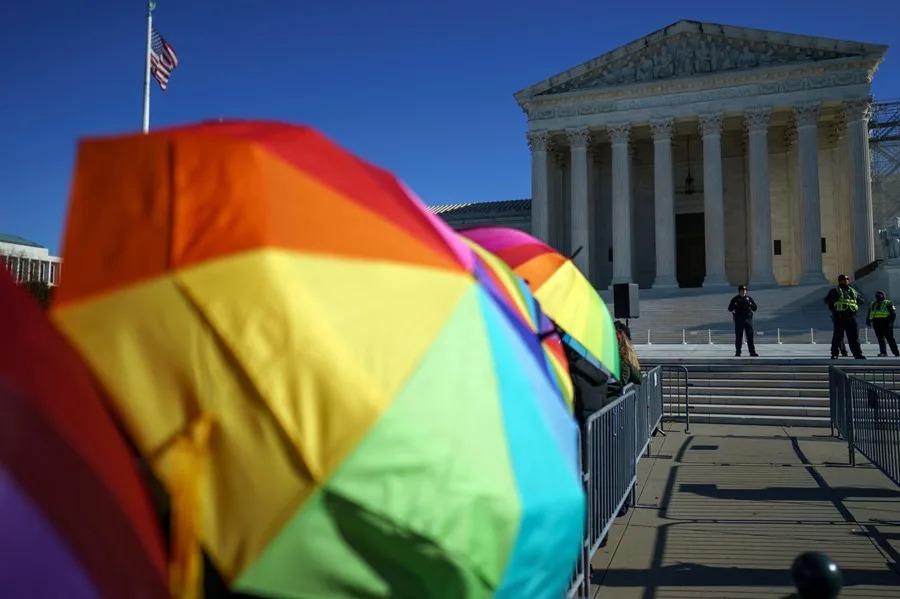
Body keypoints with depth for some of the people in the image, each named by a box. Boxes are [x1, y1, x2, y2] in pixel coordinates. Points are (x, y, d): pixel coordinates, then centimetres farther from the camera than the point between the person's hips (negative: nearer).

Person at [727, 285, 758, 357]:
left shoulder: (749, 298, 8)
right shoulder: (735, 299, 3)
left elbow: (755, 308, 6)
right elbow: (730, 309, 2)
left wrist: (749, 304, -12)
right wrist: (735, 304, -15)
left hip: (748, 318, 1)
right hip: (738, 319, -1)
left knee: (750, 336, -1)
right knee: (738, 337, 0)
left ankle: (752, 352, 2)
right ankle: (738, 352, 6)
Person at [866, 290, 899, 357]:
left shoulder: (888, 303, 2)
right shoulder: (872, 304, 19)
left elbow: (893, 313, -6)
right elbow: (869, 314, 22)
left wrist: (891, 321, -16)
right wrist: (868, 321, 9)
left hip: (886, 323, -5)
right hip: (876, 323, 5)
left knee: (890, 338, -4)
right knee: (880, 339, 4)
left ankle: (896, 352, 2)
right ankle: (883, 352, 7)